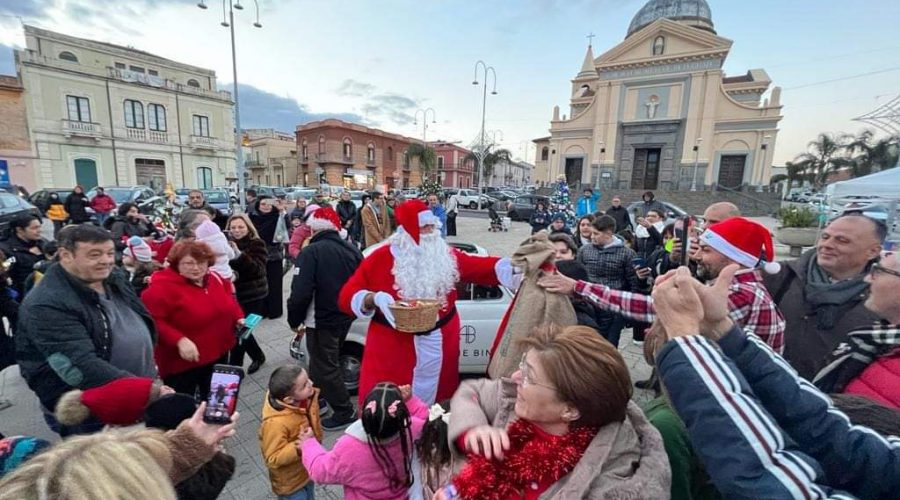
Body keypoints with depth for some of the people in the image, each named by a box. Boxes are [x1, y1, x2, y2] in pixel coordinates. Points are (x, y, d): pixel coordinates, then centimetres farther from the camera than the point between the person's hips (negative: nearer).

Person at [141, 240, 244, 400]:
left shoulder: (215, 279, 3)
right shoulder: (163, 286, -19)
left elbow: (229, 300, 17)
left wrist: (238, 317, 1)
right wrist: (179, 340, -32)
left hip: (219, 355, 6)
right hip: (182, 362, -6)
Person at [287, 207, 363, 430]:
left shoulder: (311, 252, -18)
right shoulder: (353, 250, 3)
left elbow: (300, 292, -22)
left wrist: (295, 320, -7)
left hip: (322, 320, -7)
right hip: (345, 317, 8)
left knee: (324, 367, 7)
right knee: (327, 362, 25)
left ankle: (345, 412, 15)